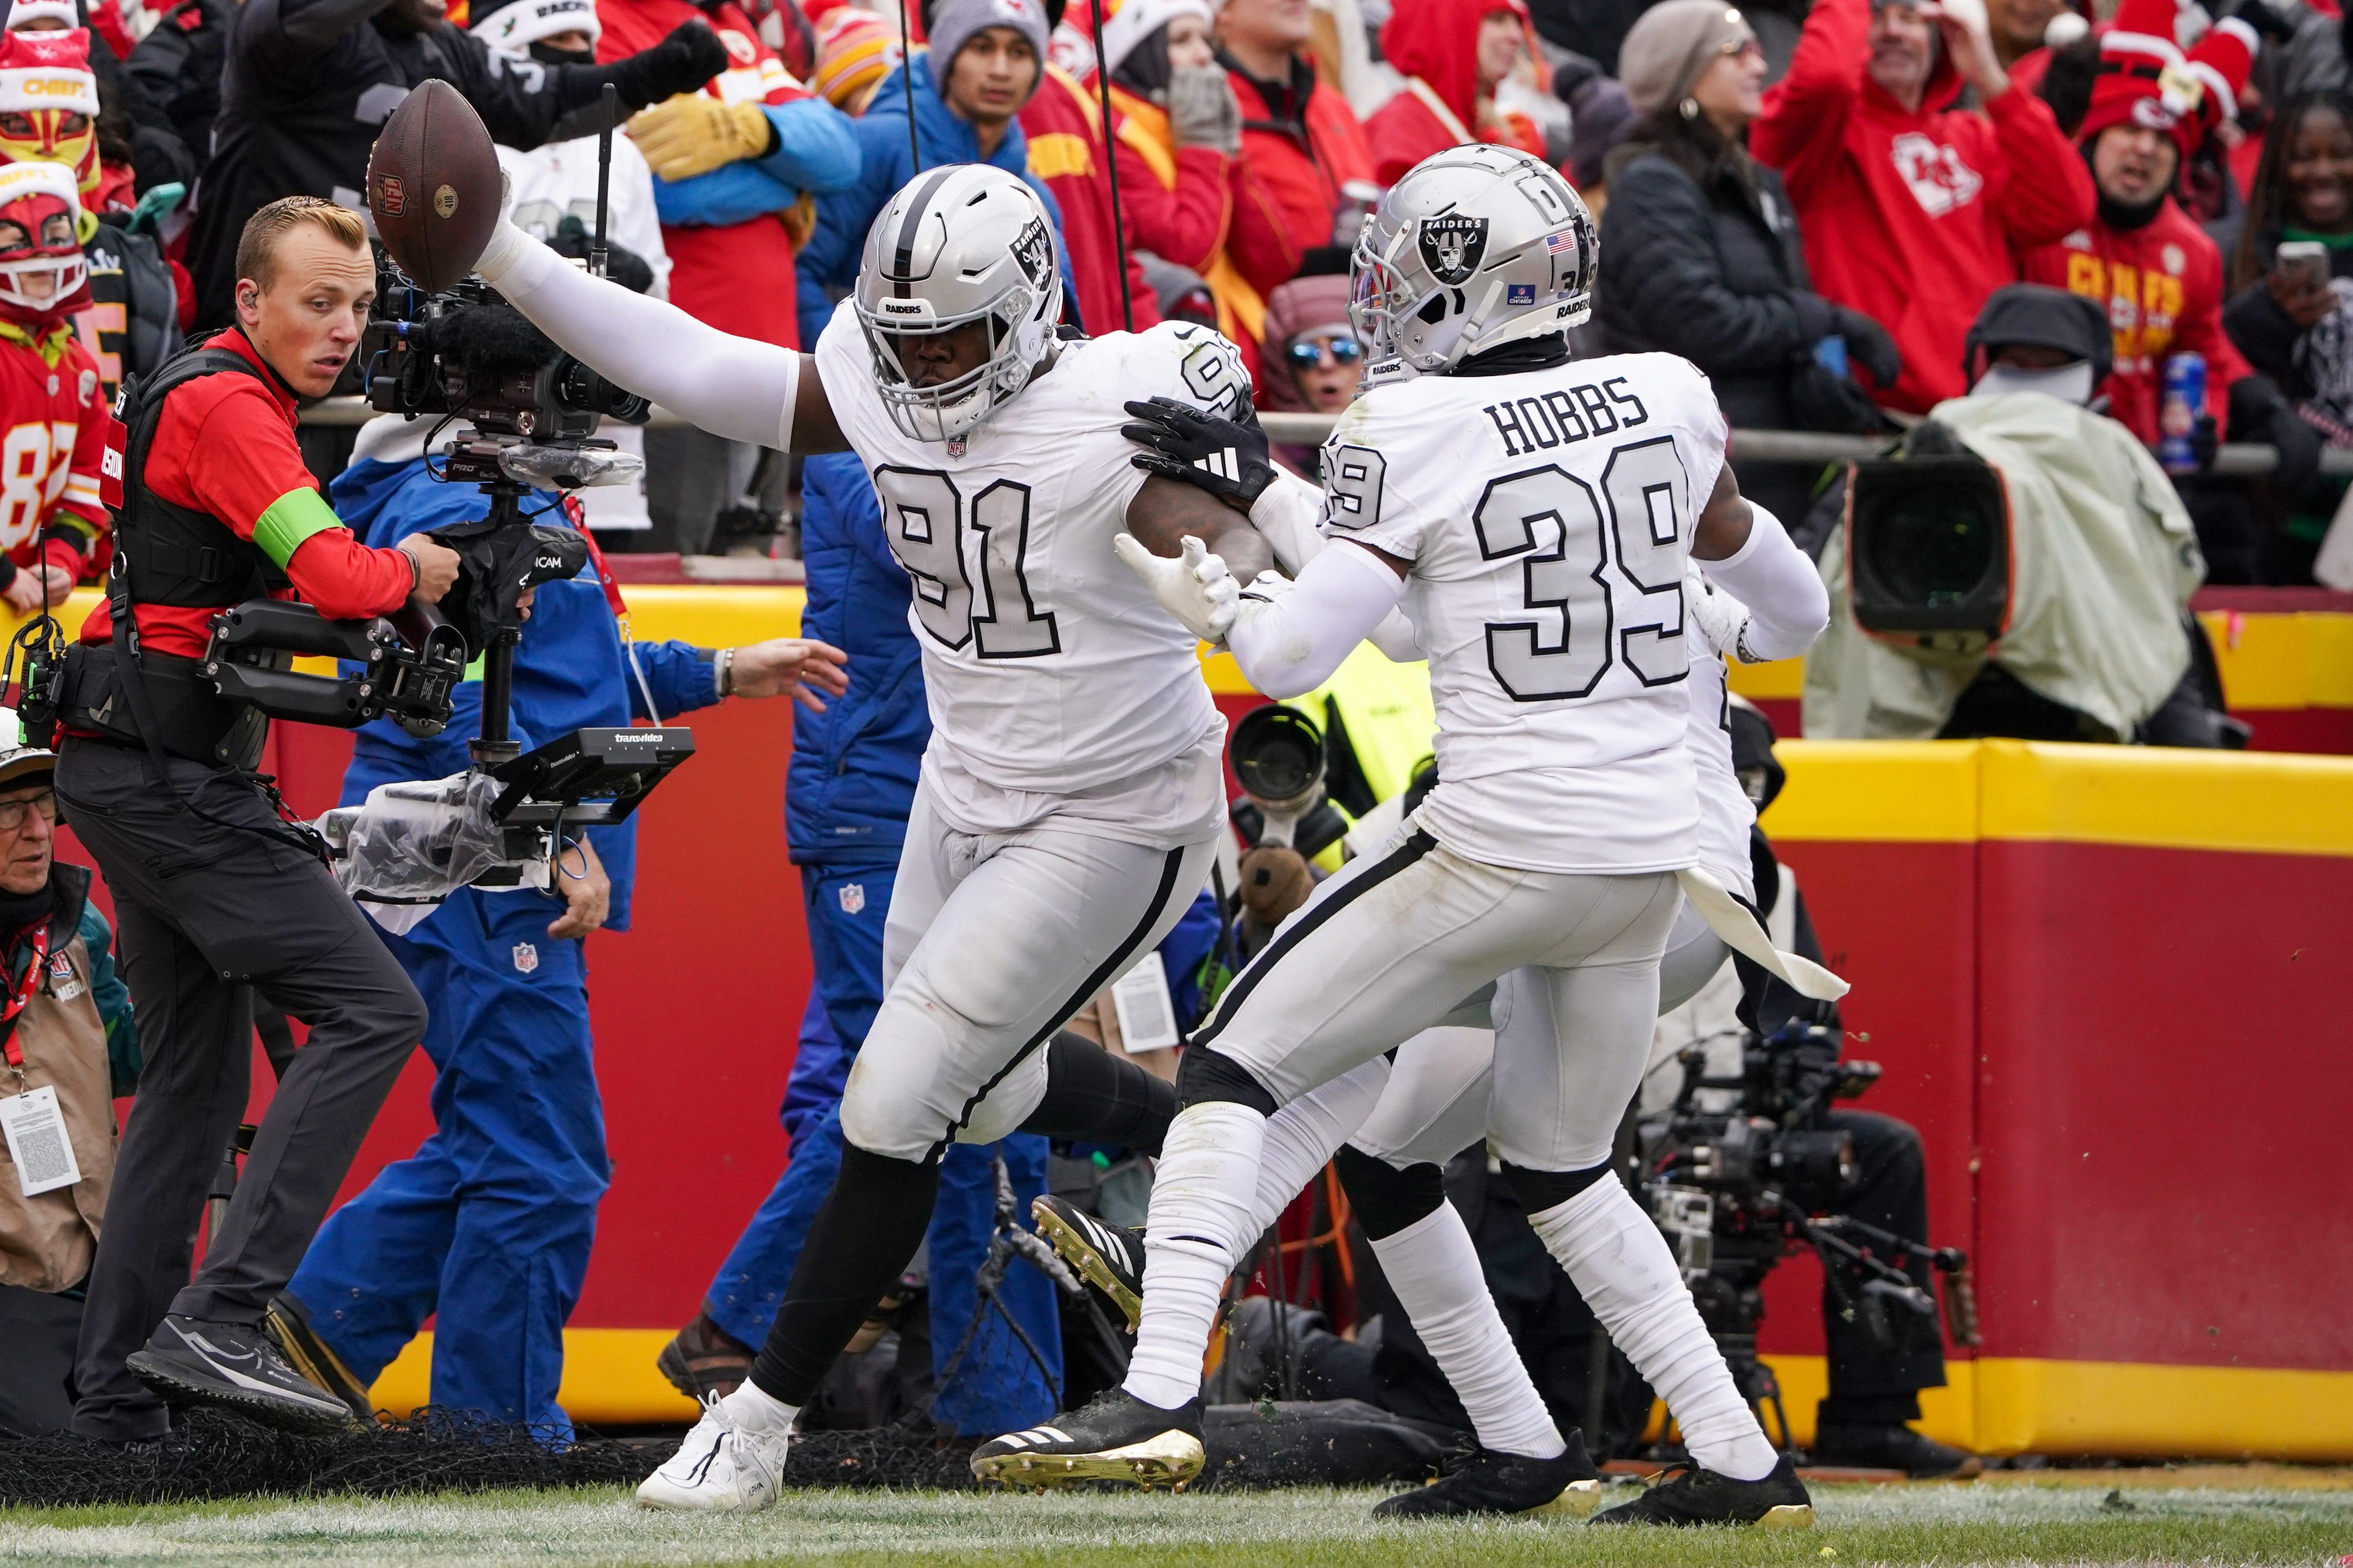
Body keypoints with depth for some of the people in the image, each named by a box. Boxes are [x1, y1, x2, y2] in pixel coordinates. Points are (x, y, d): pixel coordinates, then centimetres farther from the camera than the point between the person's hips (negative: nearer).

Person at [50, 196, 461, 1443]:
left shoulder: (217, 399, 20)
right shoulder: (225, 406, -12)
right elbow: (338, 579, -22)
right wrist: (411, 570, -1)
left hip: (134, 774, 11)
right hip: (166, 770, -11)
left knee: (198, 1076, 14)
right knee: (371, 1011, -15)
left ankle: (116, 1393, 13)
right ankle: (217, 1319, -22)